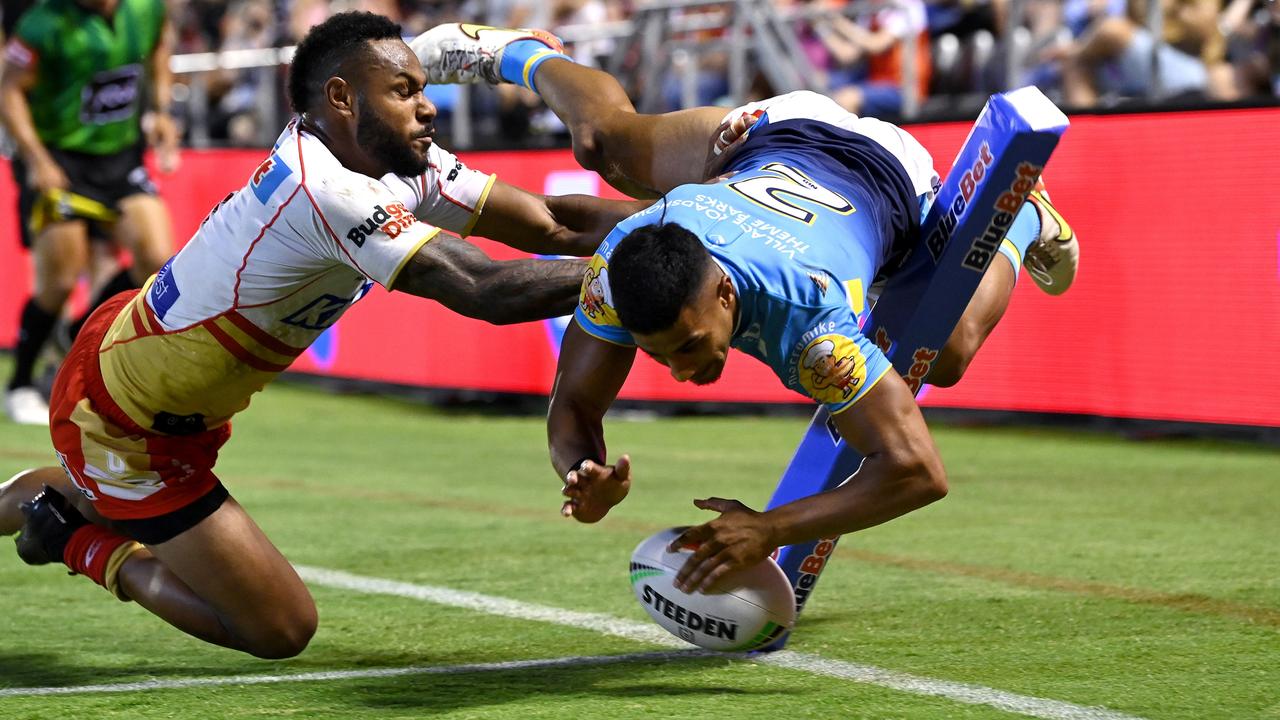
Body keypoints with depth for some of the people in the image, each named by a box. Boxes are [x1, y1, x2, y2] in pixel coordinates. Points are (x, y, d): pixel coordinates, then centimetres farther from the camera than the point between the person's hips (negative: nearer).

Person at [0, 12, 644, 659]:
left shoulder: (404, 165, -7)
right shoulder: (324, 192, -35)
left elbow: (550, 223, -10)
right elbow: (487, 291, -39)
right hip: (116, 423, -10)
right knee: (280, 630, -6)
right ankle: (80, 544, 6)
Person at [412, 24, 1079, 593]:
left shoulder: (806, 317, -50)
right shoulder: (622, 260, -40)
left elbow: (918, 471, -52)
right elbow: (573, 407, -29)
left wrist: (771, 530, -58)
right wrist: (589, 480, -52)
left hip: (889, 176, -3)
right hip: (773, 135, 3)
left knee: (945, 360, 14)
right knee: (606, 139, 27)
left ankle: (1021, 220, 40)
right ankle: (516, 52, 58)